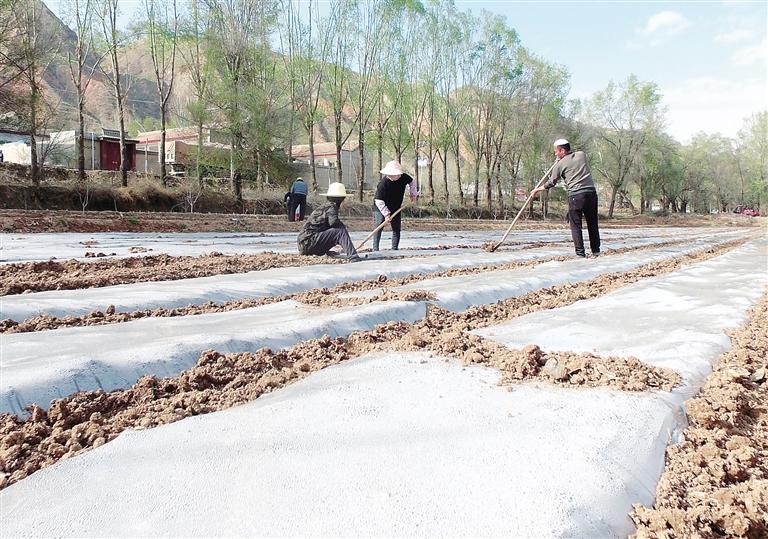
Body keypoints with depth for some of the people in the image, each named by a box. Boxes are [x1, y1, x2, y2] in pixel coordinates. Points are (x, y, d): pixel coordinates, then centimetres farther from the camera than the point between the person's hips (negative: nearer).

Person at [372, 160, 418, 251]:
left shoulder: (404, 178, -15)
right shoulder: (383, 183, -28)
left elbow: (412, 182, 12)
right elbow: (378, 201, -25)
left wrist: (413, 194, 11)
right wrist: (386, 214, -27)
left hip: (396, 208, 5)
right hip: (381, 208, -5)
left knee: (396, 229, 3)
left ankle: (394, 248, 10)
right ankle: (375, 248, -11)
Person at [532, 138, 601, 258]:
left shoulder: (560, 164, 1)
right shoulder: (582, 154, 12)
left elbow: (551, 182, 9)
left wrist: (538, 189, 23)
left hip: (575, 196, -4)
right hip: (591, 193, 4)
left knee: (575, 225, 4)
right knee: (592, 224, 13)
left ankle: (580, 252, 0)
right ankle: (596, 251, 18)